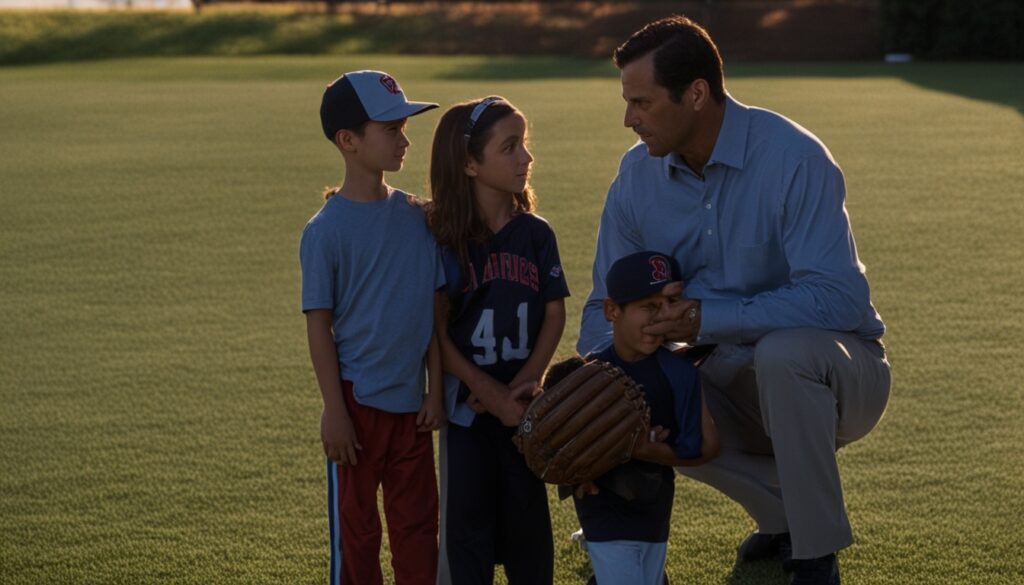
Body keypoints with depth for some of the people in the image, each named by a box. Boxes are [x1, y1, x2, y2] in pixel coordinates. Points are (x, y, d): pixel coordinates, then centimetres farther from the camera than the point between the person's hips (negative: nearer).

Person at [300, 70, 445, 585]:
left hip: (411, 403, 4)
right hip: (357, 403, -4)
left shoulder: (416, 218, 2)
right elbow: (319, 325, -9)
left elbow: (435, 309, 6)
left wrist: (435, 390, 3)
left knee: (418, 524, 13)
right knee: (355, 529, 8)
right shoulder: (327, 230, -11)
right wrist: (335, 411, -11)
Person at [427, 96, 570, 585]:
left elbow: (555, 315, 1)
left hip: (523, 402, 2)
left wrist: (524, 383, -11)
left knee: (528, 514, 8)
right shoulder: (444, 240, -9)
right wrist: (493, 395, -15)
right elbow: (438, 331, -10)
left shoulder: (535, 234, 0)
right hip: (467, 403, -2)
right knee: (467, 517, 6)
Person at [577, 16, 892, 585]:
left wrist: (710, 318, -34)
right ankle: (782, 515, 3)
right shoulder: (639, 174, -4)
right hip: (735, 380, 6)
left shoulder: (793, 159, -23)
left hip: (835, 377, -6)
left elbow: (839, 299, -31)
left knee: (782, 351, -37)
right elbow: (608, 304, 1)